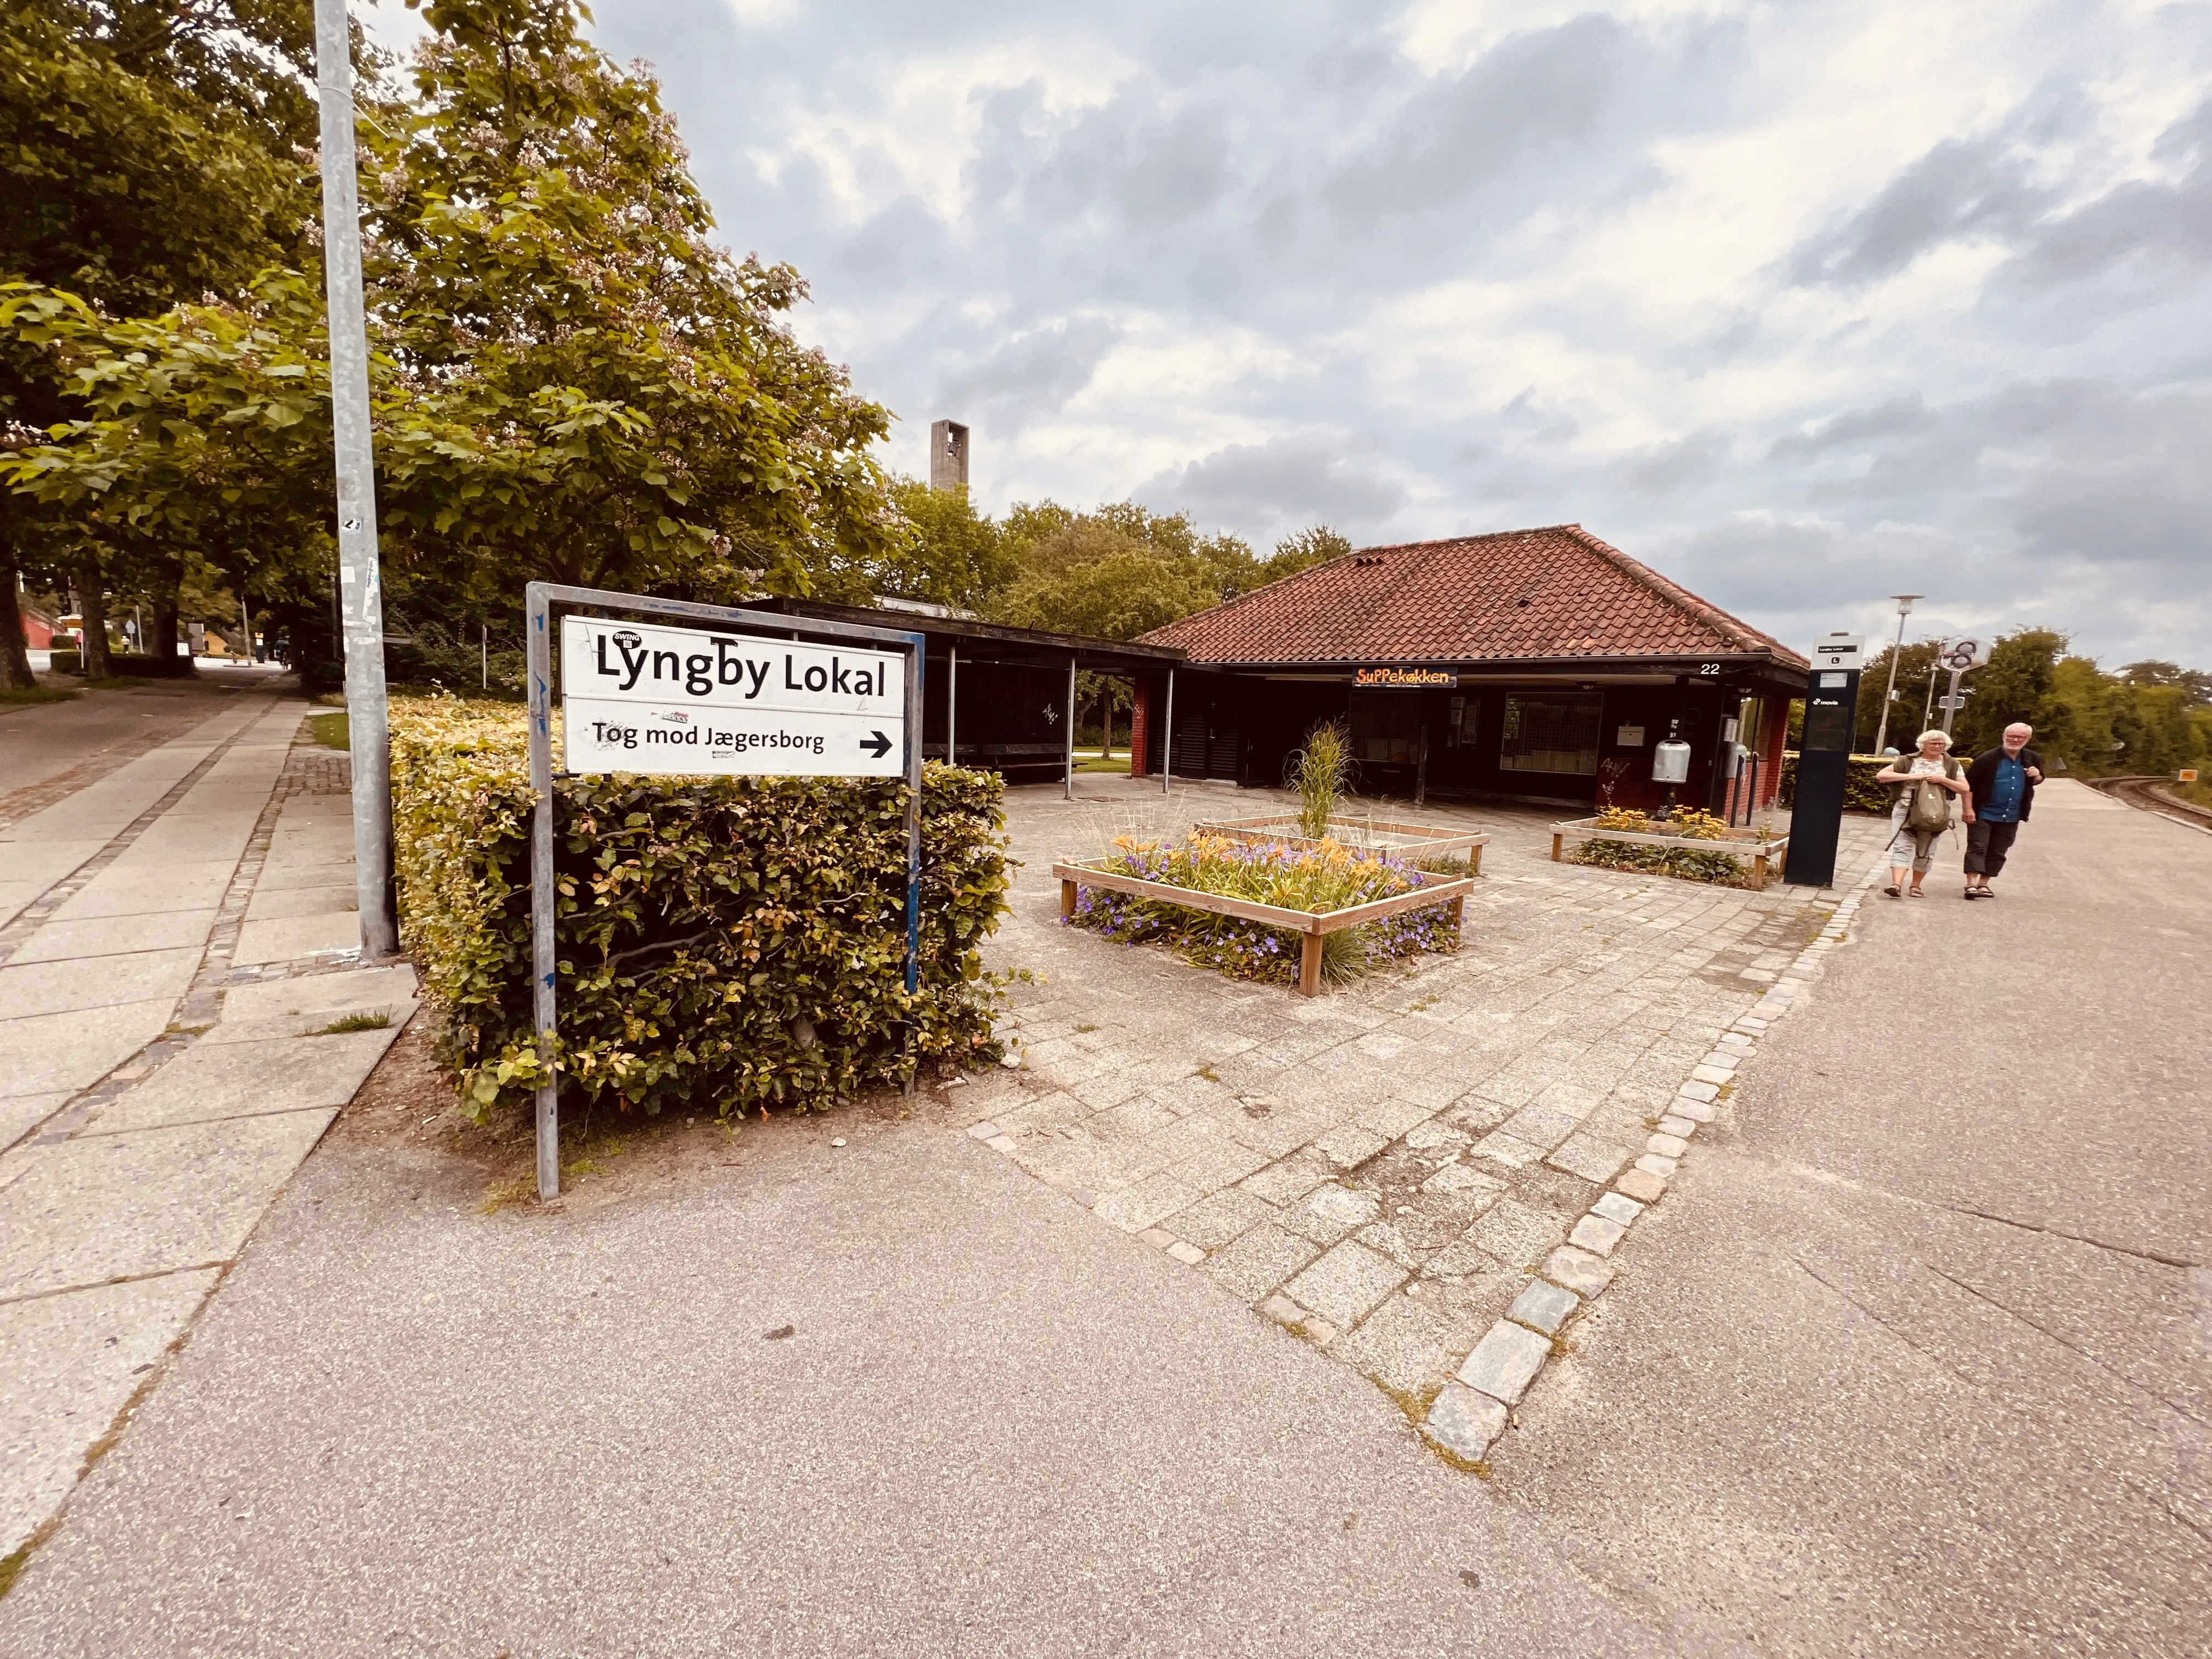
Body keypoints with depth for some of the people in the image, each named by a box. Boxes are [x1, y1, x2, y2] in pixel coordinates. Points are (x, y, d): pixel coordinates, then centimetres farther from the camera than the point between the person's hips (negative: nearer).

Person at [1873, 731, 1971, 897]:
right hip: (1905, 810, -2)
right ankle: (1897, 884, -19)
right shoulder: (1909, 762, 4)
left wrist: (1942, 780, -8)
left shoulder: (1952, 766, 10)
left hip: (1934, 815, 2)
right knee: (1902, 847, -11)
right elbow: (1881, 775, -3)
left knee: (1925, 852, 7)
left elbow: (1964, 788, 8)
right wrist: (1910, 777, -11)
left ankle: (1916, 886, 18)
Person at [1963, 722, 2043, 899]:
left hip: (2011, 818, 6)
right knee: (1977, 848, -10)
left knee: (1998, 853, 10)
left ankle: (1983, 884, 19)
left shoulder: (2032, 759, 6)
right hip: (1984, 814, -5)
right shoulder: (1987, 759, -10)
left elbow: (2039, 780, 22)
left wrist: (2037, 776, -4)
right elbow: (1969, 785, -11)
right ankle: (1972, 885, -16)